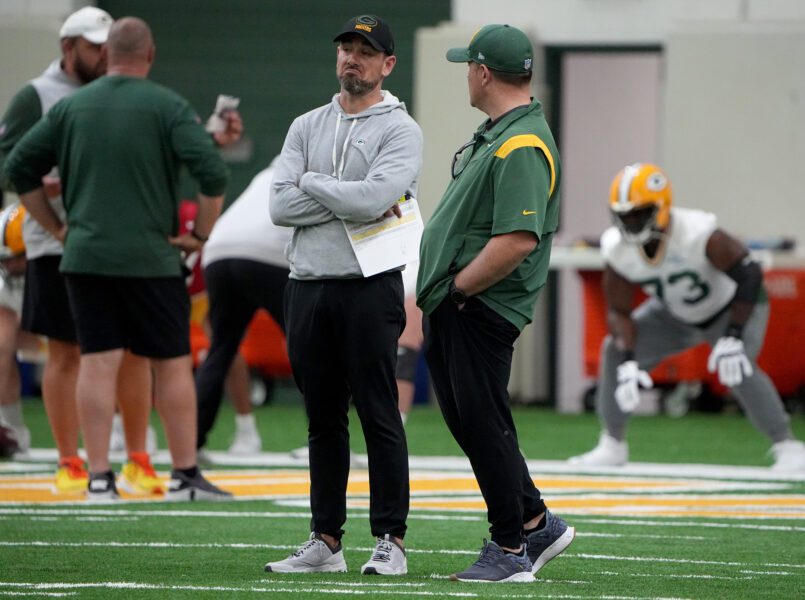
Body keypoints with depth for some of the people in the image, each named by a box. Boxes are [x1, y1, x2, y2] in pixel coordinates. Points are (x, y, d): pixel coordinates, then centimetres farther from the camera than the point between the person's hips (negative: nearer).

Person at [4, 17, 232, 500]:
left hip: (85, 256, 3)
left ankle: (99, 478, 0)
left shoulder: (71, 107, 7)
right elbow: (214, 174, -15)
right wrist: (201, 233, -2)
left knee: (97, 364, 3)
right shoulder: (168, 107, -5)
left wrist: (57, 226, 15)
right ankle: (186, 476, 9)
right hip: (151, 258, -3)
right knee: (173, 365, 6)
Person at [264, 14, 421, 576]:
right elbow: (281, 207, 0)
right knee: (323, 419, 9)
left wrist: (312, 182, -5)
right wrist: (351, 201, -9)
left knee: (379, 416, -4)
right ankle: (326, 540, 13)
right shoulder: (307, 127, 13)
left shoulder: (400, 130, -3)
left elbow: (372, 200, -19)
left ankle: (390, 540, -1)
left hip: (370, 288, -5)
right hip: (308, 287, 5)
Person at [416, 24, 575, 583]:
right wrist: (440, 292, 16)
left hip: (479, 308, -10)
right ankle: (536, 523, 22)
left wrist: (461, 287, -18)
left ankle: (511, 551, 2)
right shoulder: (493, 133, 15)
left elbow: (518, 241, -27)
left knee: (484, 424, -5)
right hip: (450, 307, 10)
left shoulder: (521, 146, -19)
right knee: (466, 420, 14)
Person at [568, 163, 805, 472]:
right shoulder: (618, 250, -22)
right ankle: (612, 446, 7)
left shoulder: (699, 235, -38)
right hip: (676, 315, 5)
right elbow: (619, 311, -12)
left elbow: (749, 275, -31)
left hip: (732, 307, -5)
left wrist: (734, 337, -35)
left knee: (736, 368, -29)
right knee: (615, 351, -6)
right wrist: (628, 363, -26)